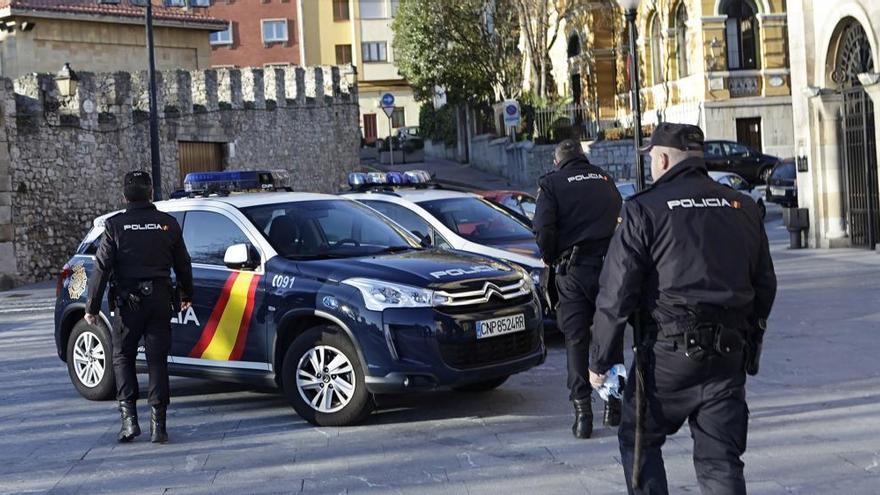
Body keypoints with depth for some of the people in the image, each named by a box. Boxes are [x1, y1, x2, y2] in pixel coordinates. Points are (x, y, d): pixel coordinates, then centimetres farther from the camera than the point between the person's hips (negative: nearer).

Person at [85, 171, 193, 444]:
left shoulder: (115, 225, -6)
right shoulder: (168, 223, 2)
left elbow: (102, 268, -7)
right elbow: (183, 264, 10)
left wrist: (92, 307, -2)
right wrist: (187, 294, 26)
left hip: (128, 301, -2)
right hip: (160, 299, 2)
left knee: (122, 357, 11)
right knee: (158, 360, 5)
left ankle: (129, 418, -1)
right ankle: (158, 425, 2)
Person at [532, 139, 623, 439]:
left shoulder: (552, 183, -1)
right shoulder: (605, 180, 13)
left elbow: (543, 227, -11)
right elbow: (619, 219, 16)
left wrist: (549, 257, 5)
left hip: (573, 271, -3)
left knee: (576, 341, 2)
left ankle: (582, 411, -4)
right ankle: (614, 405, 22)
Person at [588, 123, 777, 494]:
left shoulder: (645, 210, -6)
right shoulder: (742, 208, 10)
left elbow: (616, 293, -9)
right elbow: (765, 285, 16)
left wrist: (600, 360, -2)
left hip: (667, 352, -4)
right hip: (729, 353, 5)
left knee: (638, 441, 15)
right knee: (720, 457, 8)